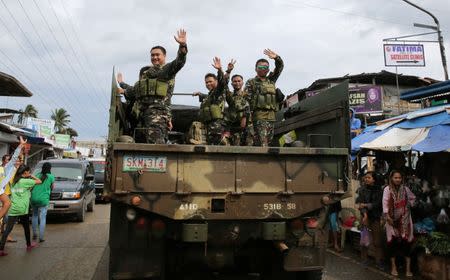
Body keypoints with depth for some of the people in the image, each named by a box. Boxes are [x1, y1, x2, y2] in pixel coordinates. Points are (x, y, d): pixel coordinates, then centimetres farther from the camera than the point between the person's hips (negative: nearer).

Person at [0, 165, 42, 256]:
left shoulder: (14, 181, 11)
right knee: (26, 227, 14)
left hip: (12, 209, 5)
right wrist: (32, 176, 11)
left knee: (7, 229, 0)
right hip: (22, 209, -5)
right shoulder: (26, 181, -8)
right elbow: (39, 181, -4)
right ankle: (29, 245, 28)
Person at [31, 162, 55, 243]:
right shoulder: (51, 177, -2)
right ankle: (41, 237, 2)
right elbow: (52, 188, 9)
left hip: (34, 198, 4)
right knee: (42, 218, 2)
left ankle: (34, 234, 25)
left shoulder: (37, 175, 7)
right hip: (43, 199, -4)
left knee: (34, 215, 21)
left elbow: (32, 186, 10)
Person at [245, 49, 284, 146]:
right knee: (262, 143, -14)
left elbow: (280, 67, 19)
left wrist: (276, 57, -2)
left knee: (268, 141, 7)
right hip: (259, 116, -6)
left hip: (271, 116, 6)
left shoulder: (271, 80, 21)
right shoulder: (251, 83, 6)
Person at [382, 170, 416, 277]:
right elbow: (385, 203, -10)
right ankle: (393, 266, 14)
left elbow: (413, 198, 21)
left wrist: (409, 205, 6)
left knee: (406, 240, -1)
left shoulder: (405, 189, 3)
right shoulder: (387, 189, -6)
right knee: (392, 241, 3)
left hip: (404, 219, 2)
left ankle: (408, 267, 5)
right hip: (393, 219, -2)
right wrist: (387, 216, -16)